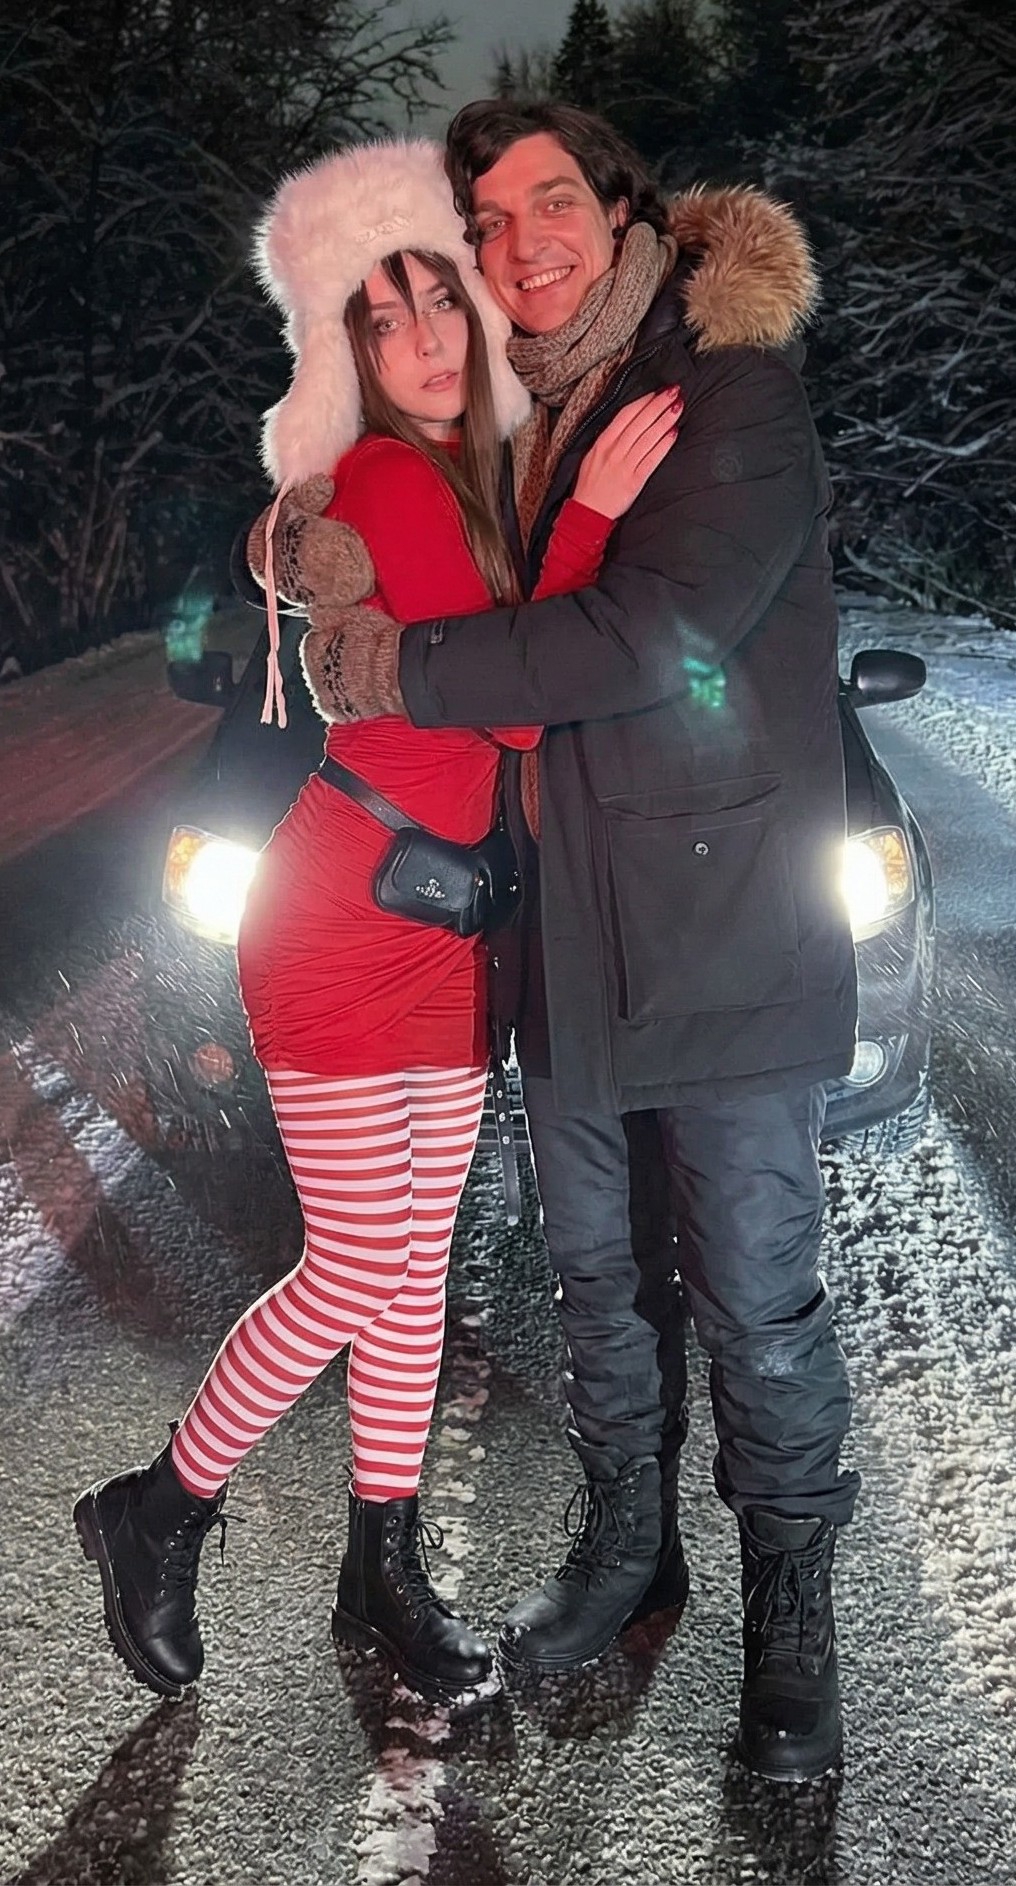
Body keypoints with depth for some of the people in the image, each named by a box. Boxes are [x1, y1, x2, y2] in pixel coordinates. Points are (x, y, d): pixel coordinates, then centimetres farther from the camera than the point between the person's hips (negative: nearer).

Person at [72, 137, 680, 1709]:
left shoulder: (471, 485, 13)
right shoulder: (389, 480, -14)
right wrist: (594, 505, -21)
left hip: (446, 931, 8)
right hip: (341, 934, -8)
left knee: (417, 1266, 11)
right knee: (353, 1277, -3)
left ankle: (384, 1574, 25)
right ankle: (159, 1511, 21)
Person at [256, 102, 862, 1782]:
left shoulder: (735, 390, -10)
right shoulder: (517, 424, 12)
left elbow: (659, 628, -24)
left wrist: (401, 667, -18)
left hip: (724, 935, -6)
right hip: (564, 935, 7)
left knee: (757, 1301, 4)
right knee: (593, 1276, 18)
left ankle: (790, 1599, 26)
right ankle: (627, 1541, 39)